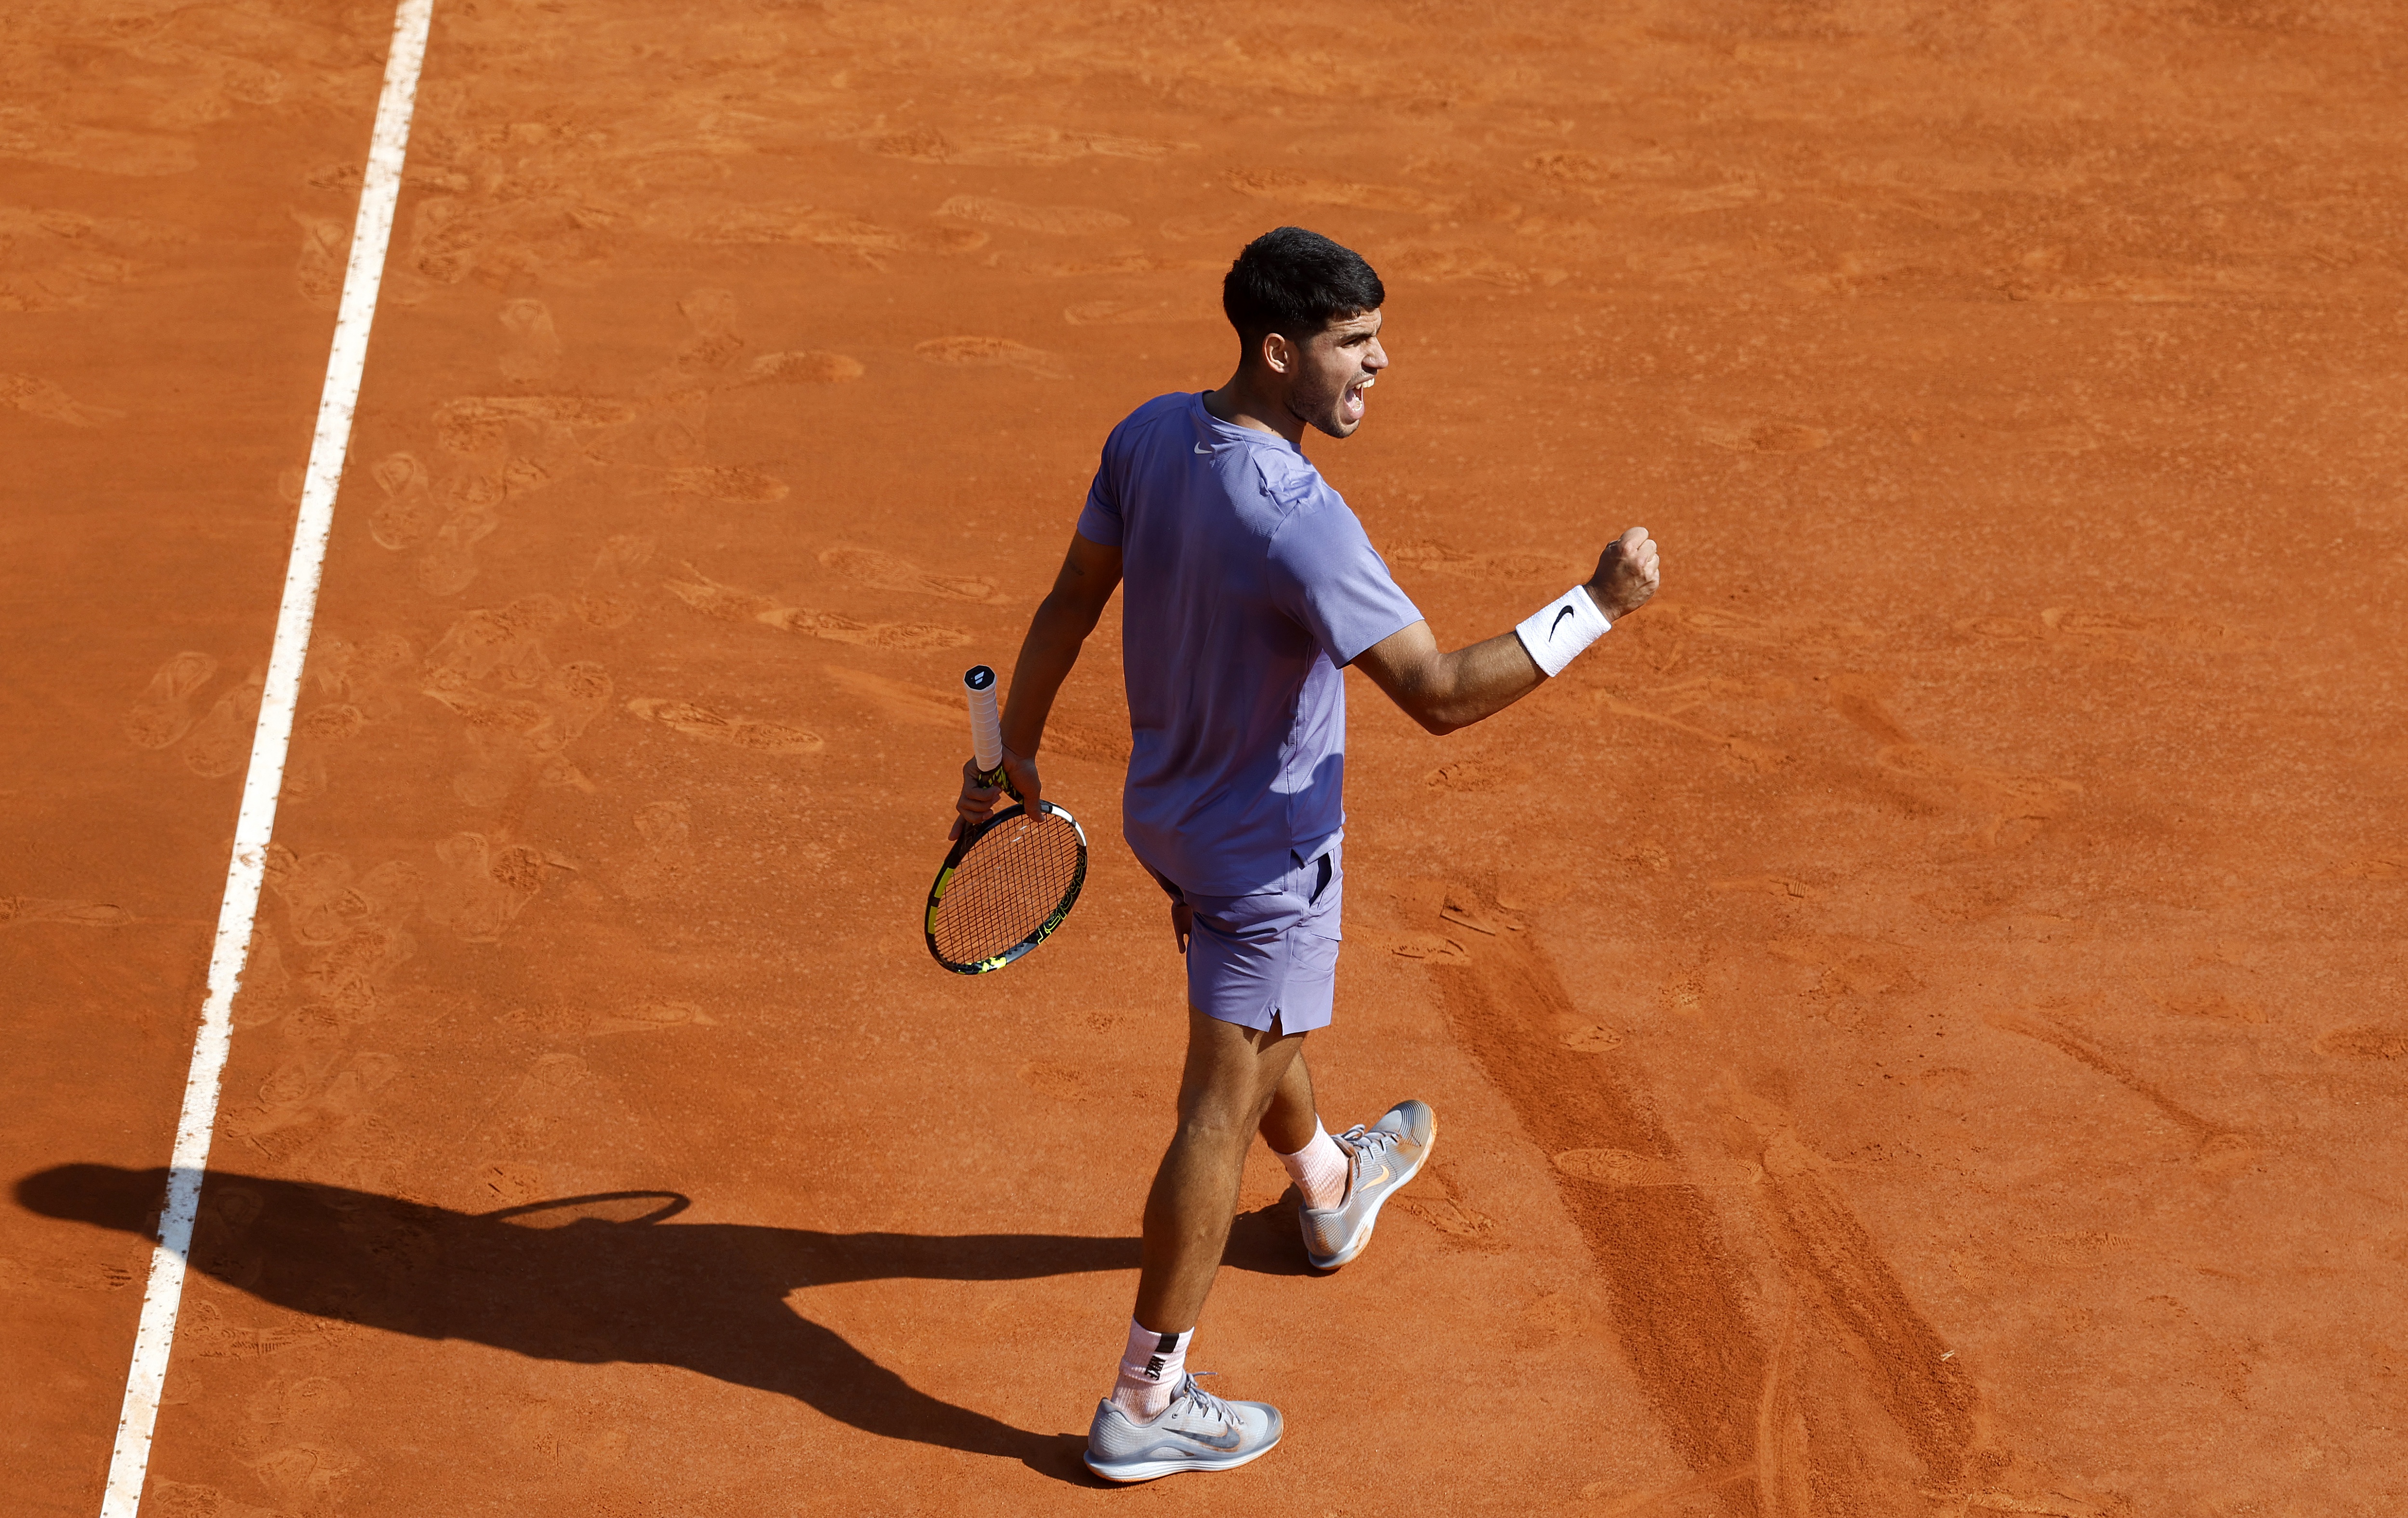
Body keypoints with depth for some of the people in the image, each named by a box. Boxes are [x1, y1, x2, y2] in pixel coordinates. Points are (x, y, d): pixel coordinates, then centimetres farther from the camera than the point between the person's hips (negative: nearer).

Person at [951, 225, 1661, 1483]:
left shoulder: (1150, 435, -11)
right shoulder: (1297, 520, -35)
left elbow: (1069, 605, 1)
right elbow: (1441, 694, -35)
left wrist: (1014, 750, 14)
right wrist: (1598, 607, -29)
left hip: (1167, 808, 9)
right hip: (1267, 848, -9)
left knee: (1255, 1017, 33)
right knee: (1222, 1109, 3)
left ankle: (1331, 1190, 63)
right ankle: (1146, 1404, 12)